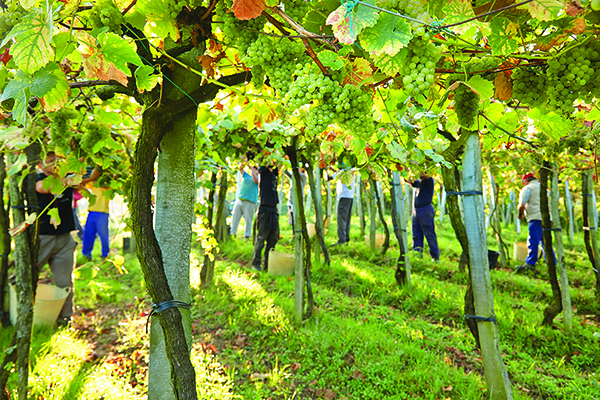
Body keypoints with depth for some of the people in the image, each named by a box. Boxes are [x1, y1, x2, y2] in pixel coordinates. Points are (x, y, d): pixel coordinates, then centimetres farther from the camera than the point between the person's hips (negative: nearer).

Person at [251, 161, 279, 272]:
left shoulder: (273, 173, 16)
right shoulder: (263, 171, 0)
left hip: (274, 210, 7)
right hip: (264, 210, -7)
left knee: (273, 239, 7)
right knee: (261, 238, -1)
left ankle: (268, 264, 14)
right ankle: (256, 263, 10)